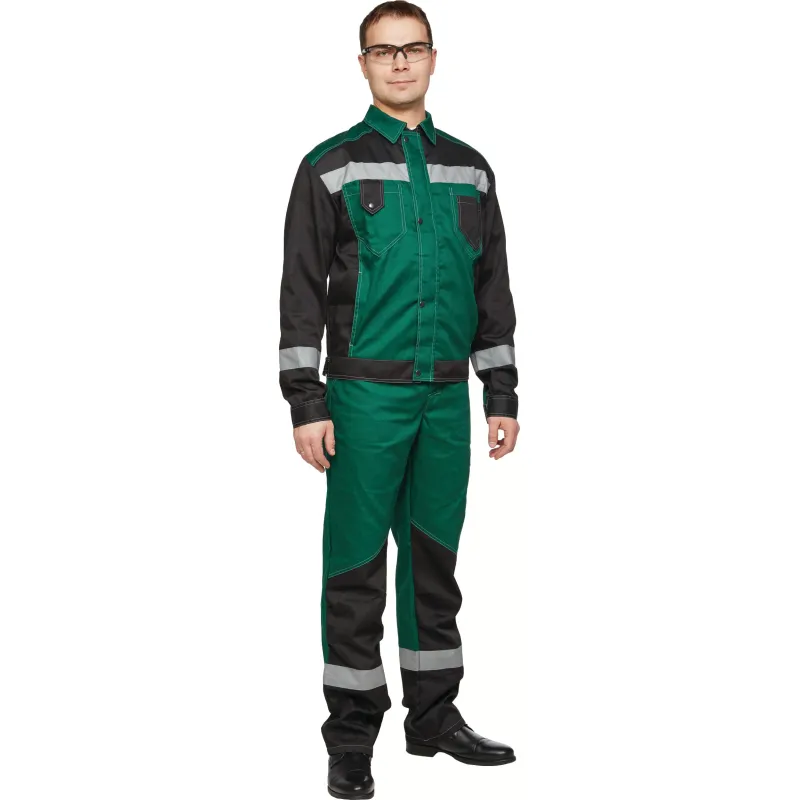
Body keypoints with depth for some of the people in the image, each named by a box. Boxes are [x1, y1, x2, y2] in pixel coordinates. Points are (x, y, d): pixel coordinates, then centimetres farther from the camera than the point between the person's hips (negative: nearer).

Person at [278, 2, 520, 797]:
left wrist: (501, 393, 10)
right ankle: (351, 736, 8)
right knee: (356, 564, 0)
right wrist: (306, 403, -9)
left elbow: (493, 289, 14)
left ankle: (434, 714, 23)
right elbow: (301, 291, -3)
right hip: (366, 395, -4)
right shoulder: (331, 167, 0)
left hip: (447, 395, 4)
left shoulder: (468, 168, 12)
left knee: (435, 556, 11)